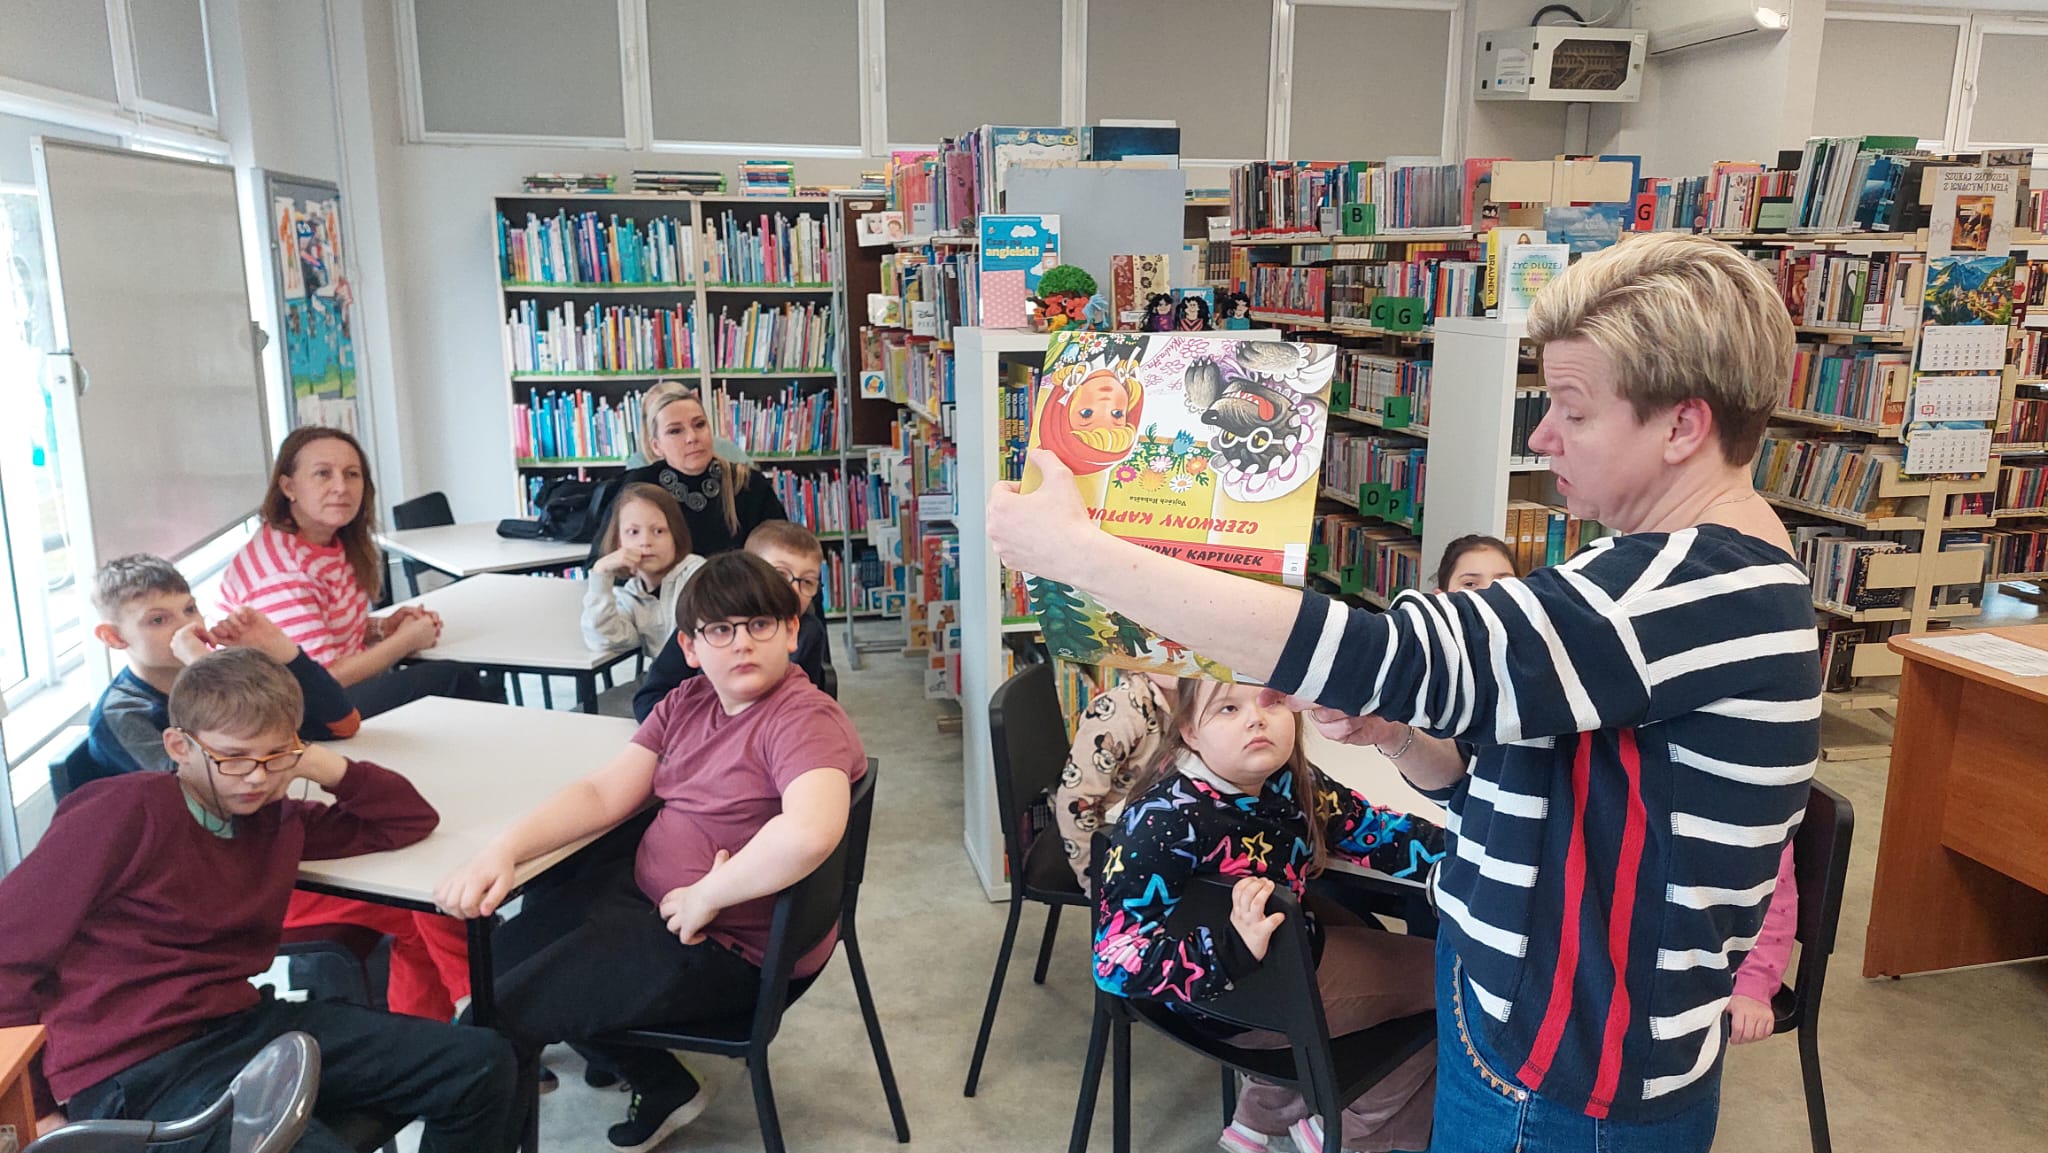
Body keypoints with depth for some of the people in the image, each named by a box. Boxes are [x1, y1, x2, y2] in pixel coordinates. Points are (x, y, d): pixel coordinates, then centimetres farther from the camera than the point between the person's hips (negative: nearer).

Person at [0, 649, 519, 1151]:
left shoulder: (275, 819, 10)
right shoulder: (126, 812, -12)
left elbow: (411, 820, 16)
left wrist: (327, 768, 0)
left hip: (243, 1021, 7)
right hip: (136, 1071, -7)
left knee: (481, 1064, -6)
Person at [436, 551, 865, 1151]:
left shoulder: (805, 719, -24)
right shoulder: (686, 704, 4)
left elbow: (809, 832, -42)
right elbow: (604, 793, 0)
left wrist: (705, 897, -28)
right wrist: (502, 851, -16)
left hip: (729, 949, -9)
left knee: (495, 1019, -7)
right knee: (503, 950, 23)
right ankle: (662, 1090, 28)